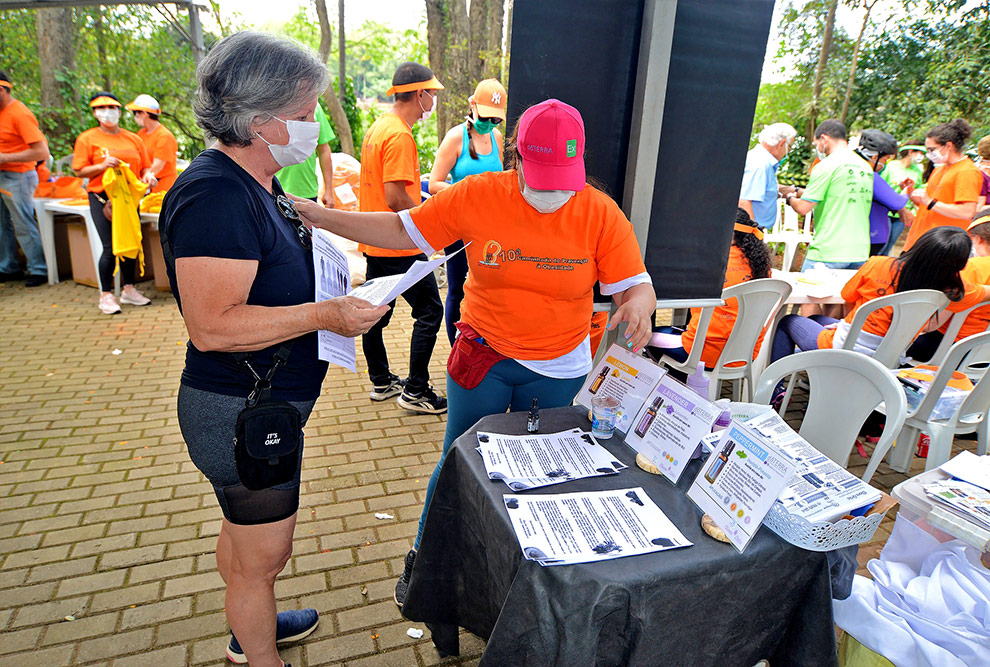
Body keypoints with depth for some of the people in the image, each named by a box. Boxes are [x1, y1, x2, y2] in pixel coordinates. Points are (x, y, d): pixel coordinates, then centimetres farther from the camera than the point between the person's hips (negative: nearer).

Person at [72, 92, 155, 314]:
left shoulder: (133, 138, 12)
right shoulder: (87, 138, 2)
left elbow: (145, 166, 15)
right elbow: (79, 171, -1)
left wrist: (148, 175, -7)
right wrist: (102, 166, -17)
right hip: (102, 198, -4)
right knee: (110, 247, -9)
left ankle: (129, 289, 21)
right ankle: (106, 295, 2)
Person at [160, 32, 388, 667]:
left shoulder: (254, 185, 9)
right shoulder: (215, 195, -24)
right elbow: (212, 326, -29)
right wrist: (325, 315, -28)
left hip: (264, 403, 11)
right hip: (242, 414, -11)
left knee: (246, 530, 28)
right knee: (264, 556, 7)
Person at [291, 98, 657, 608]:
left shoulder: (600, 213, -11)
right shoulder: (477, 197, -11)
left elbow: (636, 284, -7)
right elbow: (402, 231, -3)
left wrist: (639, 303, -32)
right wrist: (316, 215, -8)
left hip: (558, 370, 1)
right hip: (482, 356, 0)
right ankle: (424, 558, 37)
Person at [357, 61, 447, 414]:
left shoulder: (377, 127, 13)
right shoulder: (400, 135, -18)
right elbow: (395, 198, -24)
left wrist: (422, 193, 20)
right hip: (400, 245, -10)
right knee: (429, 311, -1)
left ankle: (381, 382, 29)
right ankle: (415, 391, 4)